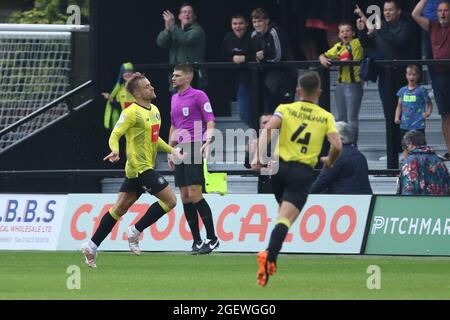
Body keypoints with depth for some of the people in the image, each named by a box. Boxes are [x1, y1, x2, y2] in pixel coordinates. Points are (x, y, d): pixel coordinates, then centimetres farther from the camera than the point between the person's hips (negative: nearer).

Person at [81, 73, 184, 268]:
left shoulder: (154, 111, 15)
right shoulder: (131, 113, -13)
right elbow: (115, 135, -16)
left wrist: (171, 150, 22)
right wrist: (115, 150, -35)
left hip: (142, 168, 9)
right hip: (140, 168, -9)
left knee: (120, 208, 9)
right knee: (170, 200, -10)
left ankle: (92, 246, 12)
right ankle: (135, 231, -2)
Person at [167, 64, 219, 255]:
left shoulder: (198, 96, -5)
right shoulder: (175, 98, 17)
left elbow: (210, 121, -10)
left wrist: (208, 142, -25)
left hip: (195, 149, -8)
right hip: (180, 151, 8)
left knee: (194, 195, -14)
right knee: (185, 197, 3)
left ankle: (212, 239, -7)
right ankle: (197, 241, 7)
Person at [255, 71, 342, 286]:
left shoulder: (285, 109, 6)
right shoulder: (325, 117, 6)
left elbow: (269, 128, -12)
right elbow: (337, 146, -5)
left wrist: (261, 156, -15)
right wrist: (329, 161, 15)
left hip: (280, 166, 2)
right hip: (303, 172, -2)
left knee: (283, 212, 25)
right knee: (286, 219, -11)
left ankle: (270, 255, 18)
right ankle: (270, 256, -33)